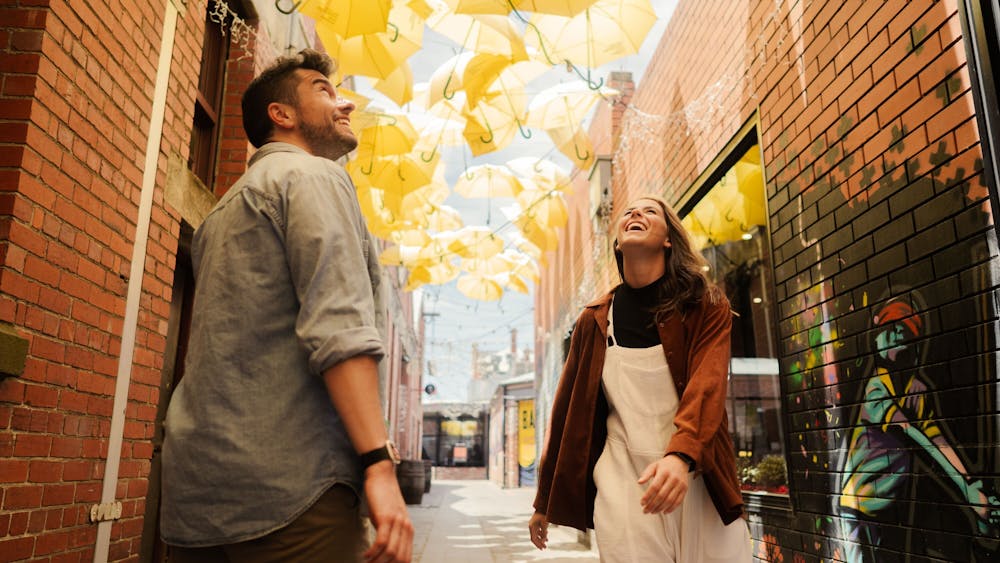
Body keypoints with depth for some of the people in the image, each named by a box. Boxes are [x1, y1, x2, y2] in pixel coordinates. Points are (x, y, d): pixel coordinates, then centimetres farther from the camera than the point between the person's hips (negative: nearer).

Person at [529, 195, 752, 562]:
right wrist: (545, 502, 14)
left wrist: (681, 455, -35)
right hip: (623, 485, 1)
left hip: (701, 481, 0)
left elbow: (707, 385, -16)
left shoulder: (706, 307, 1)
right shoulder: (595, 321, 6)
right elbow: (569, 411, 10)